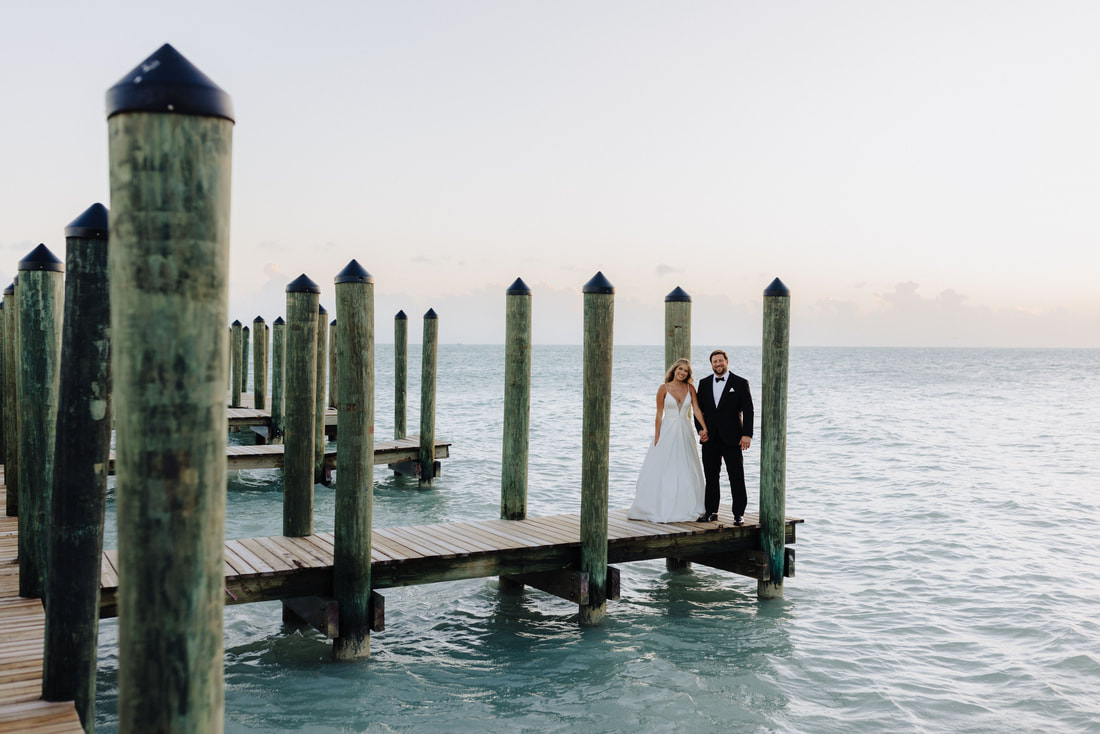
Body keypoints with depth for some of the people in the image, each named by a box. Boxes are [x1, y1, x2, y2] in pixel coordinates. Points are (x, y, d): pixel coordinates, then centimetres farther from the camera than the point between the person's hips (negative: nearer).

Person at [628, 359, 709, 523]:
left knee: (685, 471, 6)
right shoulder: (664, 388, -4)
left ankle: (683, 509, 15)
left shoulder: (690, 388, 4)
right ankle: (659, 509, 6)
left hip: (684, 432, 3)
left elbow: (696, 409, 0)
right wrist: (656, 438, -7)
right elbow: (659, 414, -4)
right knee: (662, 471, -1)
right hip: (667, 431, -3)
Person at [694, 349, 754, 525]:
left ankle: (739, 514, 4)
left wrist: (747, 434, -10)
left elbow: (747, 410, -3)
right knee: (711, 477, 8)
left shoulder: (740, 383, 0)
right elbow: (698, 409, 12)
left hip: (732, 438, -3)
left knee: (736, 477, -2)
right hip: (710, 438, 3)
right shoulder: (704, 383, 10)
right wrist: (700, 429, -2)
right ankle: (711, 511, 18)